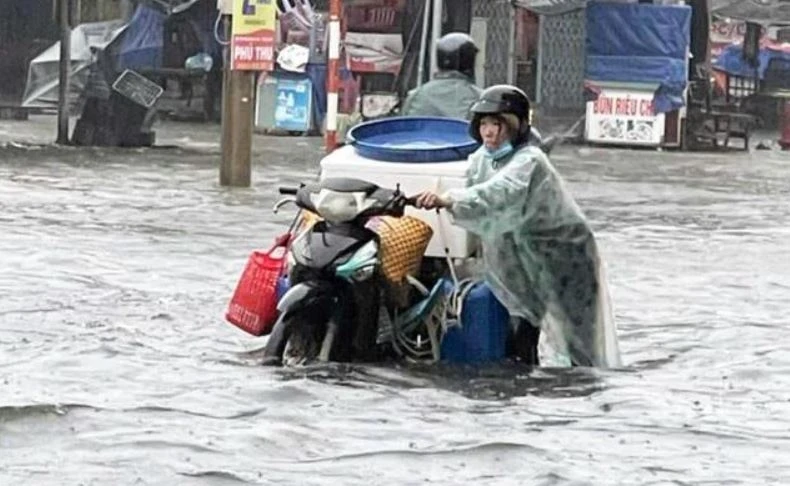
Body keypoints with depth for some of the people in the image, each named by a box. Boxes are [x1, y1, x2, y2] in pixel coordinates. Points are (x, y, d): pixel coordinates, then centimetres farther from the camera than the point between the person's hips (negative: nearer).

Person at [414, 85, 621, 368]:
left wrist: (449, 201, -58)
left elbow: (499, 194, -46)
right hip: (525, 263, 7)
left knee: (579, 344, 1)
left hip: (564, 257, -7)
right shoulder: (481, 159, -3)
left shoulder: (529, 162, -29)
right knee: (522, 342, 4)